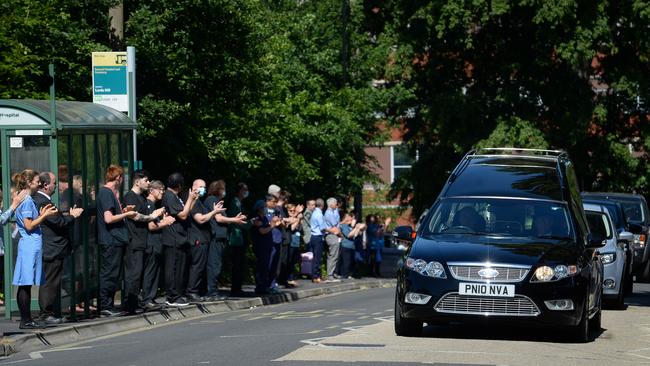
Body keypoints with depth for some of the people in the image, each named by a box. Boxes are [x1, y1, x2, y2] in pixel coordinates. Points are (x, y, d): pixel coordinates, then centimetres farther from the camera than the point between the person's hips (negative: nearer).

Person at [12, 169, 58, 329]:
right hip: (30, 245, -10)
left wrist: (41, 214, 14)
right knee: (26, 284, -8)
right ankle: (26, 320, -7)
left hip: (30, 245, 10)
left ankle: (26, 319, 10)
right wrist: (45, 215, -11)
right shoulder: (27, 201, -12)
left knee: (25, 285, 9)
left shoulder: (27, 200, 17)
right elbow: (29, 226, -16)